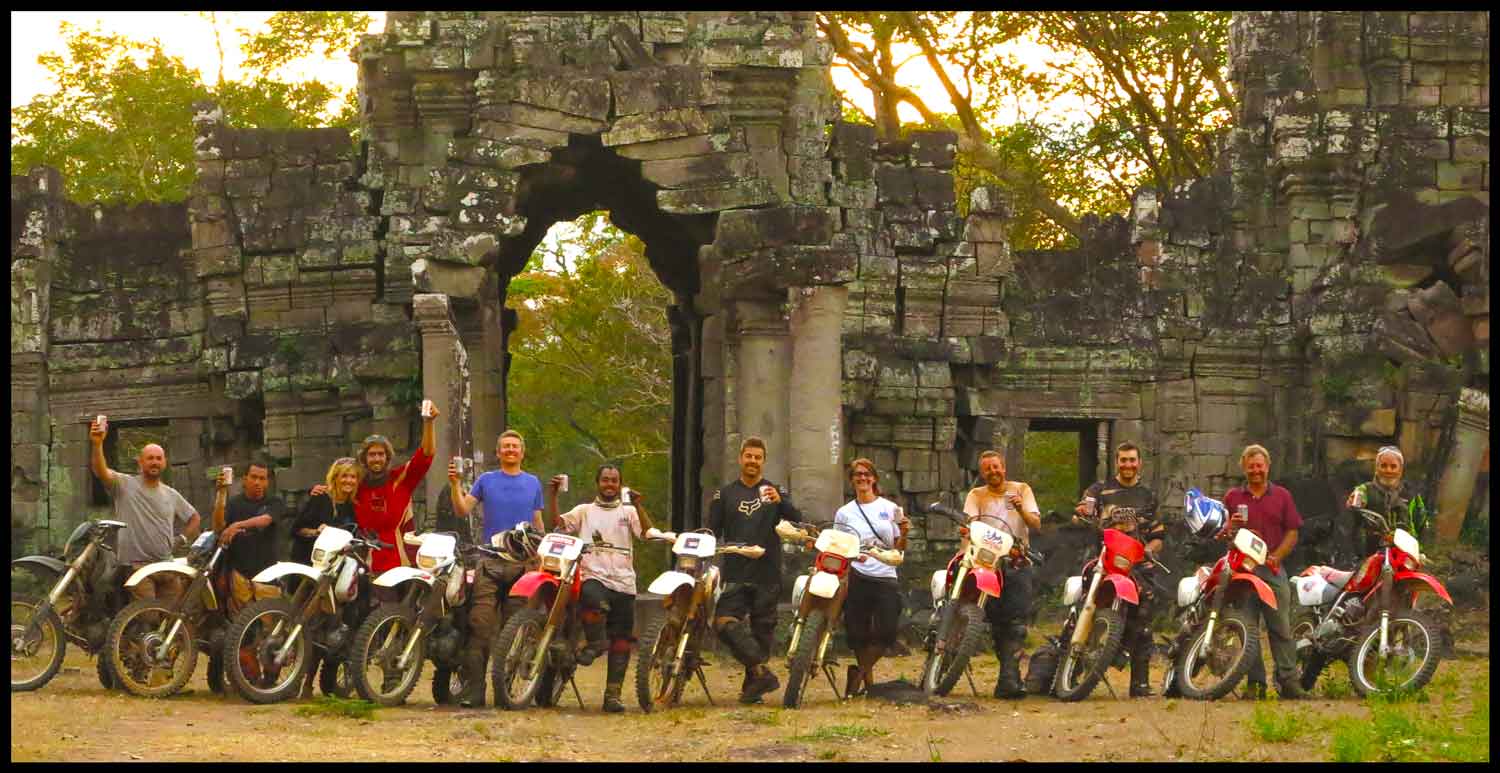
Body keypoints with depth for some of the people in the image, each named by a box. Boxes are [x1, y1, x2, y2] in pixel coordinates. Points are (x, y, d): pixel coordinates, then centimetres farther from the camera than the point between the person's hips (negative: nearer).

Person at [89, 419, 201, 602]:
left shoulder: (171, 495, 14)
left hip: (167, 565, 5)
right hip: (136, 565, -5)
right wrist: (97, 445, -33)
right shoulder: (125, 485, -1)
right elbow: (101, 471, -18)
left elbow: (194, 517, 27)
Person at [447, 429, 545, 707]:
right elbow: (463, 510, 2)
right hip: (491, 563, -2)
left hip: (523, 562, 2)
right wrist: (455, 484, -12)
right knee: (481, 626, -12)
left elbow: (538, 524, 17)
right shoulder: (486, 480, 10)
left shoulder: (533, 483, 15)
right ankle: (473, 688, -15)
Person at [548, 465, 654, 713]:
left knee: (621, 643, 0)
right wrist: (552, 494, -9)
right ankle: (595, 642, -14)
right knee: (595, 600, -39)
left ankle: (613, 695, 6)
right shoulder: (585, 511, 15)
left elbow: (648, 532, -1)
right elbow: (558, 523, 2)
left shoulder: (628, 512, 16)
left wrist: (637, 506, -14)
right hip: (593, 576, -2)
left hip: (623, 582, 2)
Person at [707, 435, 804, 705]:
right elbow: (712, 531, 13)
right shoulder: (724, 494, 14)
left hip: (767, 574, 0)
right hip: (735, 574, 0)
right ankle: (760, 672, -21)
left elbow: (797, 521, -4)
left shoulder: (775, 491, 10)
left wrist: (780, 502, -23)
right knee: (725, 623, -19)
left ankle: (753, 683, 8)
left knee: (762, 629, 1)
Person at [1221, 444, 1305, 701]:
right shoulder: (1233, 497, 13)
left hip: (1272, 567, -1)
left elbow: (1292, 533, 7)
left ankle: (1288, 680, -6)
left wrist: (1276, 557, -8)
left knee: (1281, 628, -6)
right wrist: (1230, 529, -12)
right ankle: (1255, 682, 4)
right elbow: (1221, 532, 12)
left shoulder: (1282, 496, 11)